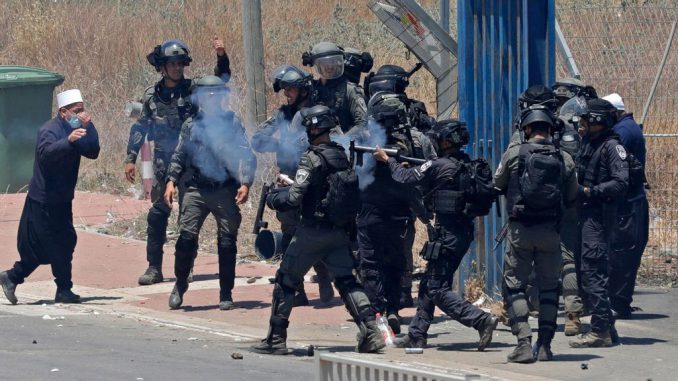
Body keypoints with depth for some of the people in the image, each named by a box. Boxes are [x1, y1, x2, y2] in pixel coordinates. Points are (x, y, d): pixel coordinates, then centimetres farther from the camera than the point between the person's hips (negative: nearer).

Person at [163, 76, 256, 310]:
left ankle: (226, 294, 9)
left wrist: (245, 183, -12)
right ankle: (180, 285, 10)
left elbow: (246, 156, 0)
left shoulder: (232, 123, 3)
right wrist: (171, 181, 5)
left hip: (225, 191, -1)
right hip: (196, 190, 2)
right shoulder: (191, 125, 11)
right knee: (186, 237, -9)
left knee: (227, 242, 0)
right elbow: (179, 156, 17)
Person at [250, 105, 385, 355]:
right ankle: (370, 332, -9)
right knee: (346, 281, 6)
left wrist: (272, 199, 2)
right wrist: (292, 183, 23)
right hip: (339, 232, 6)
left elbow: (294, 199, -19)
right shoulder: (342, 155, 7)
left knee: (286, 282, 6)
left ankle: (276, 340, 9)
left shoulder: (312, 159, -16)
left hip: (313, 231, -6)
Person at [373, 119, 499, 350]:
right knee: (428, 285, 17)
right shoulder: (469, 166, 8)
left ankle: (482, 321, -18)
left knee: (438, 290, -6)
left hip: (447, 235, -9)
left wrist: (387, 160, 12)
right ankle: (417, 335, 22)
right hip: (465, 233, 9)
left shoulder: (439, 166, -16)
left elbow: (406, 178, -4)